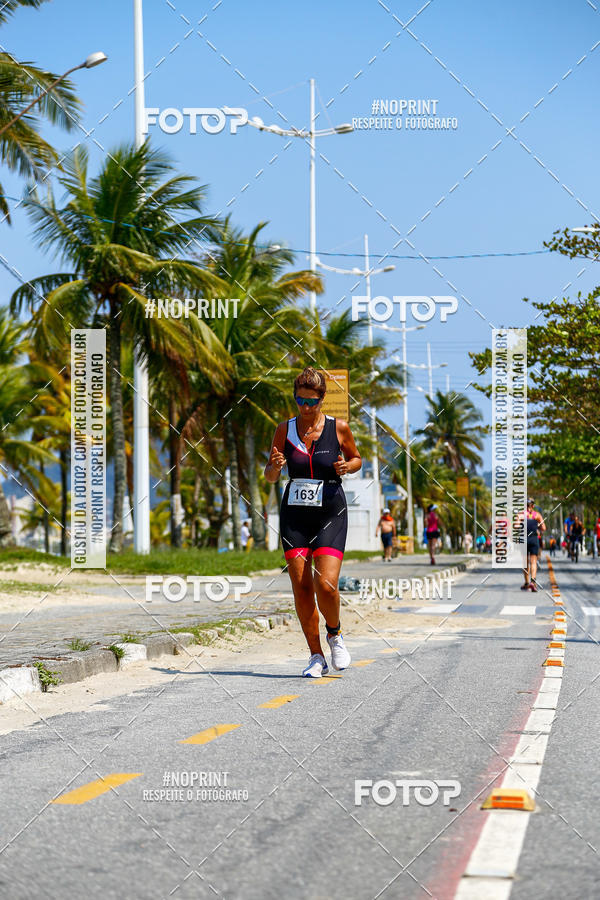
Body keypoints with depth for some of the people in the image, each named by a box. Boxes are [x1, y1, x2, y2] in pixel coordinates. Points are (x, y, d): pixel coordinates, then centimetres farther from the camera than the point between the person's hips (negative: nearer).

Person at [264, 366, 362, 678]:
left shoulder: (338, 428, -1)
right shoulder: (285, 430, 3)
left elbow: (356, 459, 15)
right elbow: (269, 475, 9)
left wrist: (346, 466, -8)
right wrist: (275, 466, -14)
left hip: (331, 515, -2)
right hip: (294, 515, 2)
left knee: (325, 584, -15)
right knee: (301, 587, -3)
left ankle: (335, 633, 15)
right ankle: (316, 656, 9)